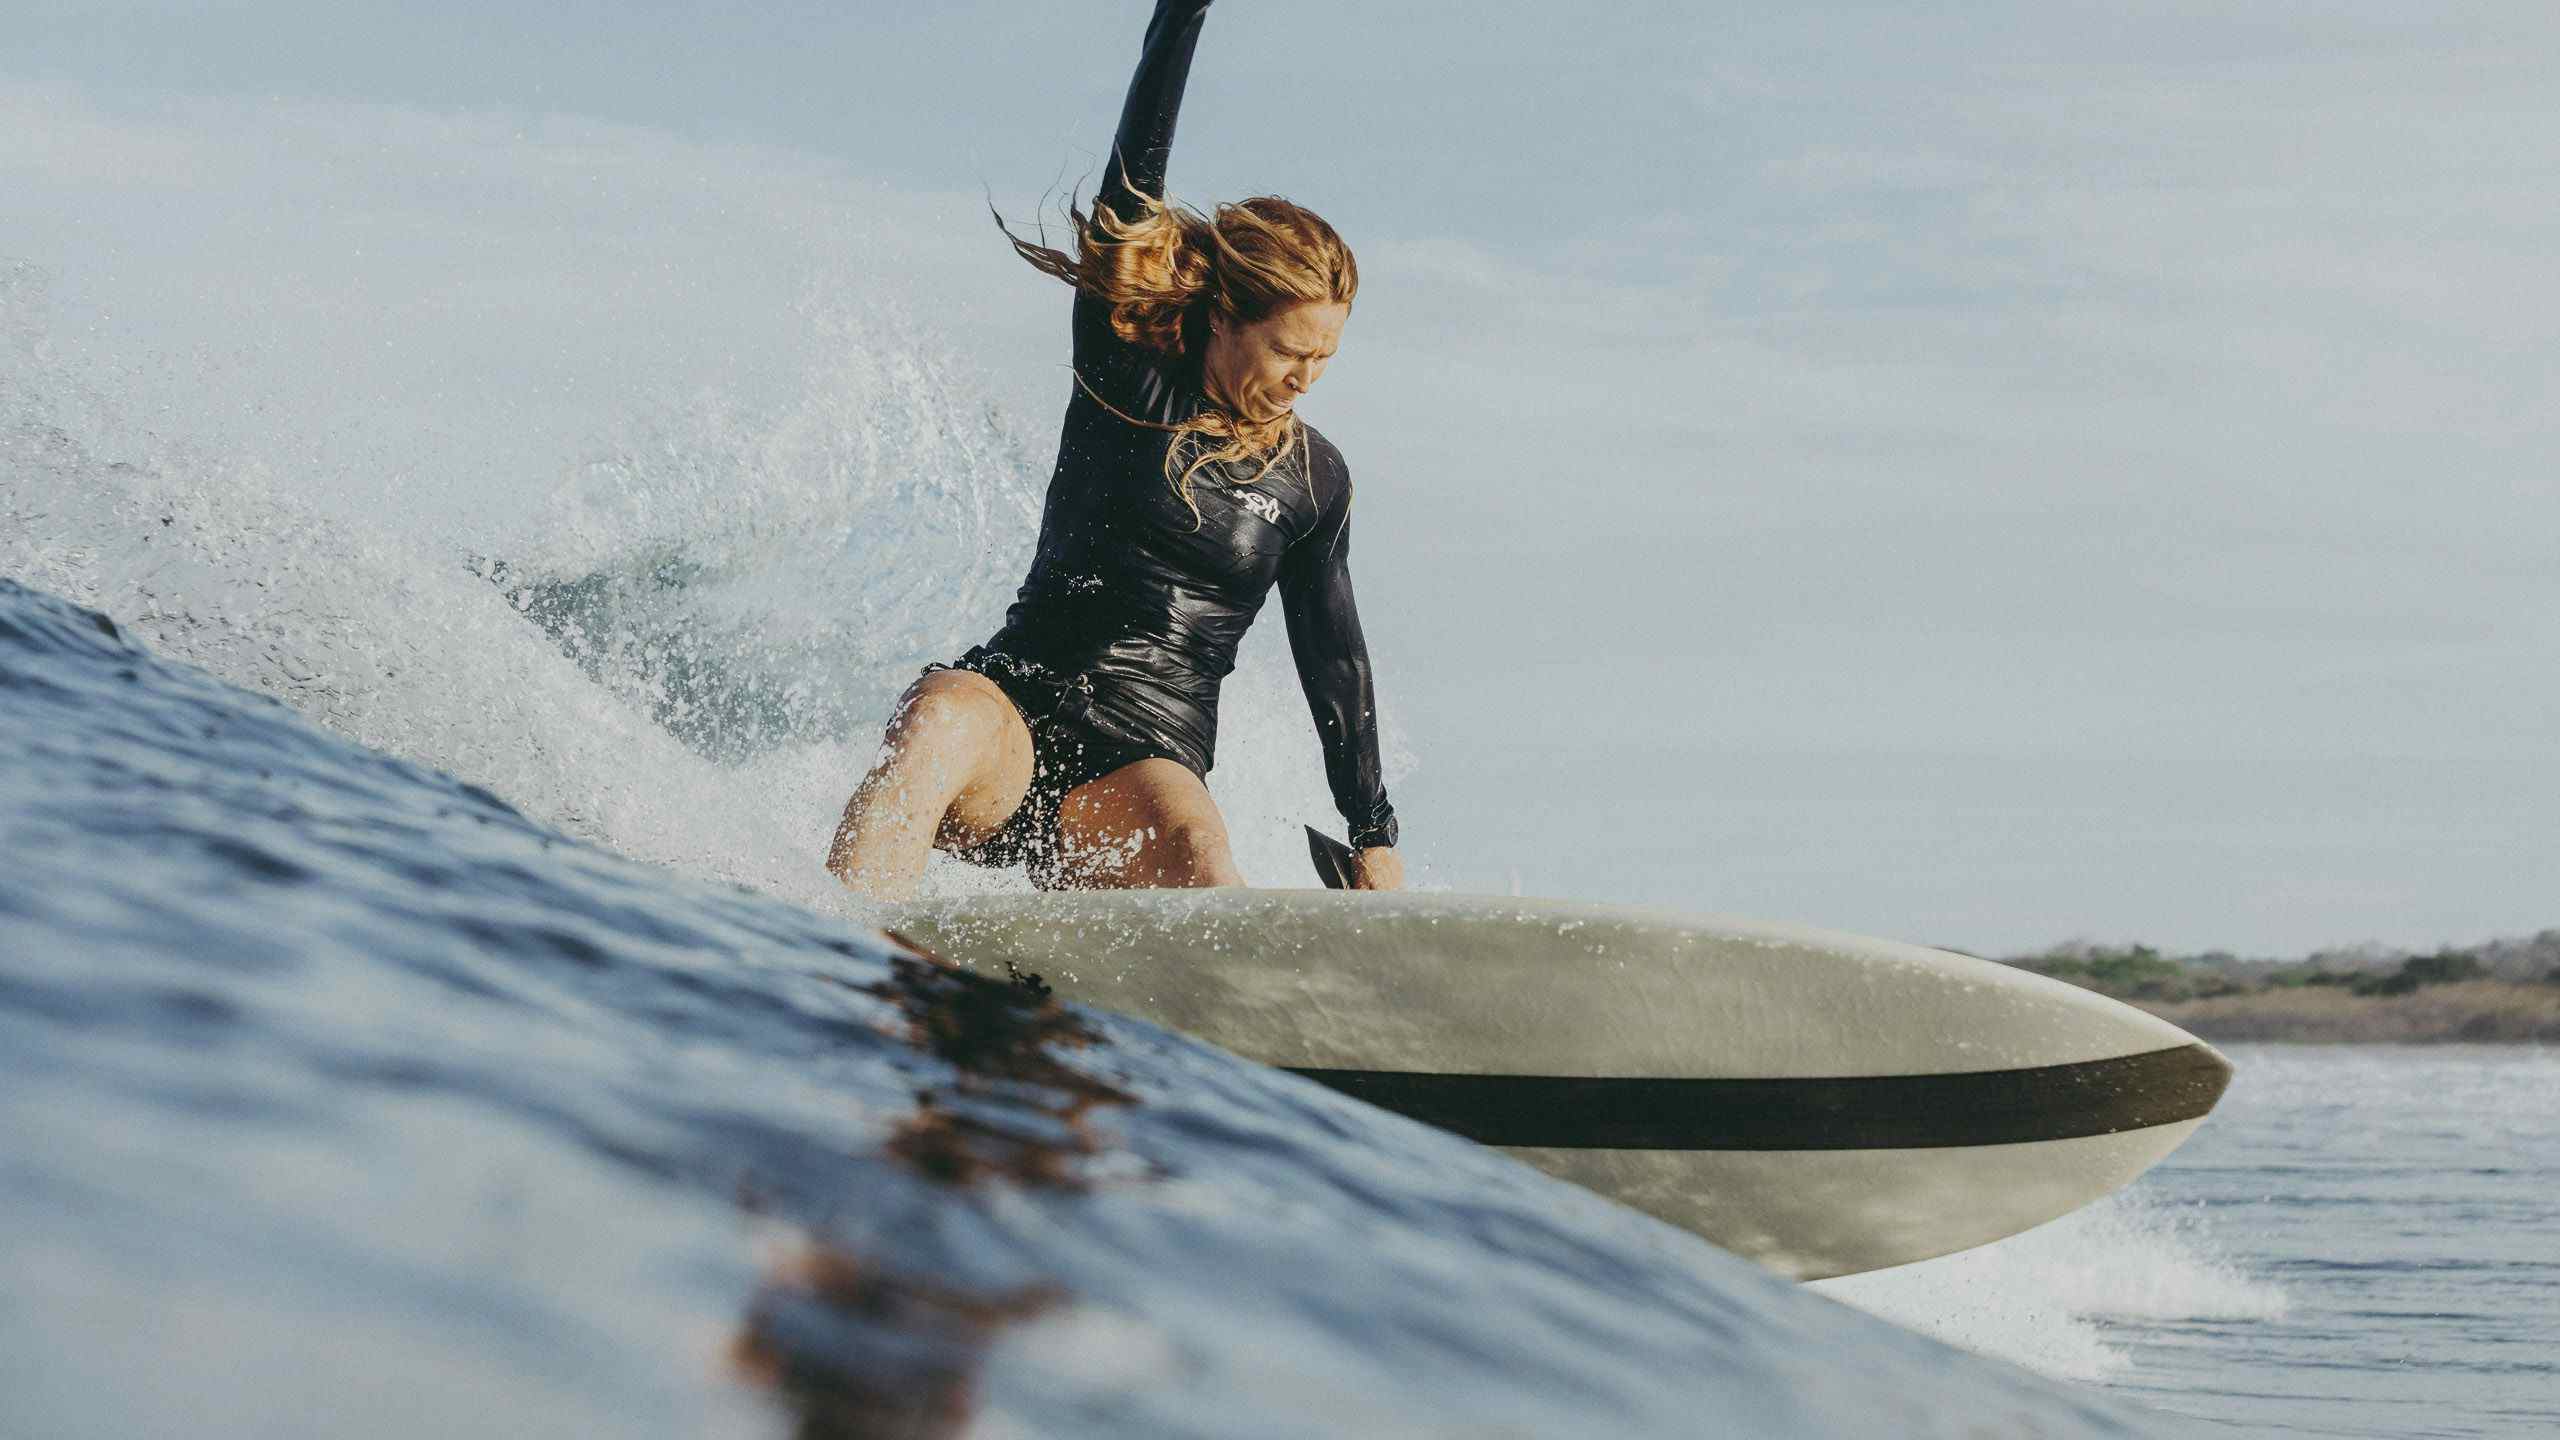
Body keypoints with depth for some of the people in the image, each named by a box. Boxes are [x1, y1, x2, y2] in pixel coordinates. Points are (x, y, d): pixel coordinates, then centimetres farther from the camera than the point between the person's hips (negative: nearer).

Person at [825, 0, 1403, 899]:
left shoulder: (1314, 480, 9)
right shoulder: (1126, 375, 2)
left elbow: (1333, 658, 16)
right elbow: (1133, 181, -6)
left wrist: (1373, 837, 15)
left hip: (1145, 764, 3)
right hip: (1016, 712, -3)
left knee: (1194, 844, -34)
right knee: (942, 719, -38)